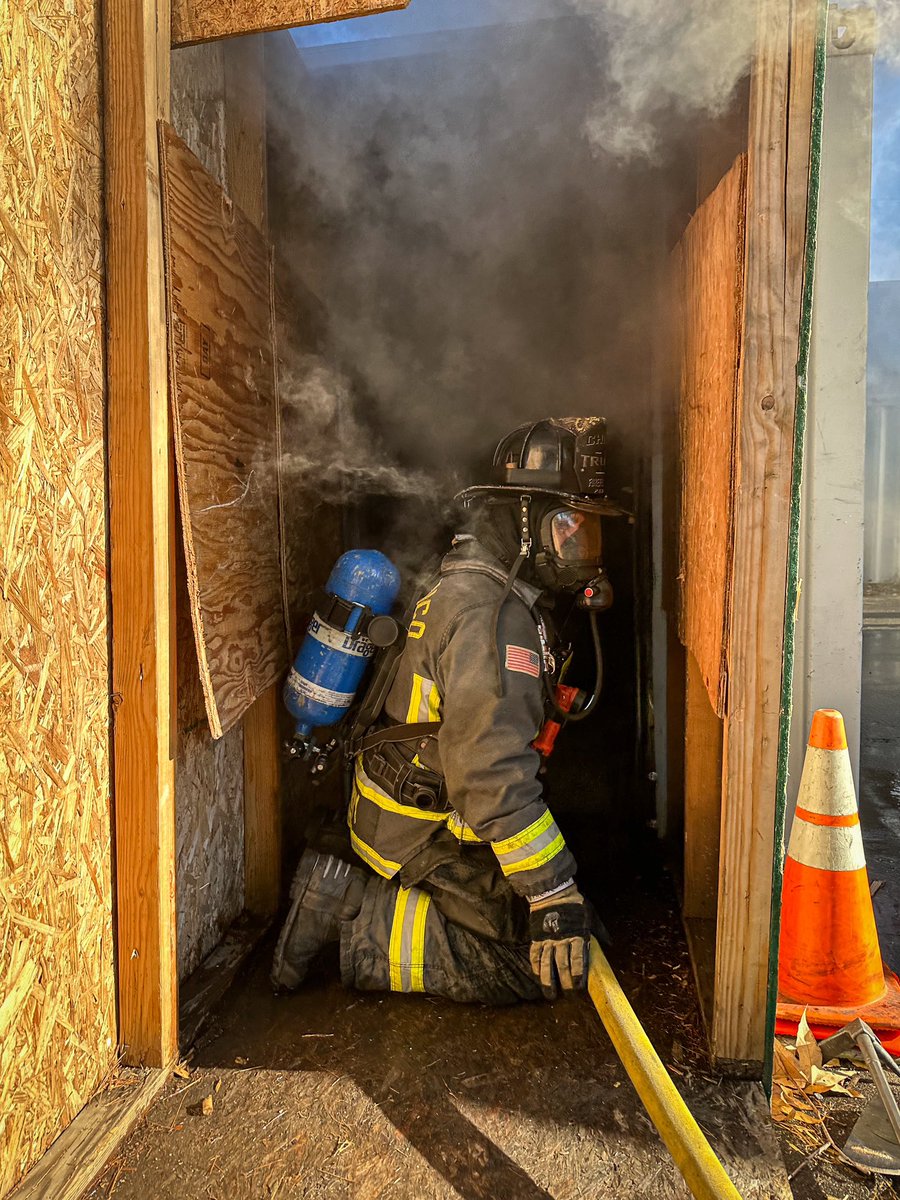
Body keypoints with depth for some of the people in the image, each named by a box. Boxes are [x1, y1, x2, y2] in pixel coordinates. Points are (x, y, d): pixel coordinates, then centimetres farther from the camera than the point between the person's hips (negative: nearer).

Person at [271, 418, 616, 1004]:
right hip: (428, 829, -10)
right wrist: (553, 894, -28)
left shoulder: (480, 586, 7)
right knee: (539, 967, -4)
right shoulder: (490, 615, -26)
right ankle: (358, 920, -3)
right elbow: (492, 769, -32)